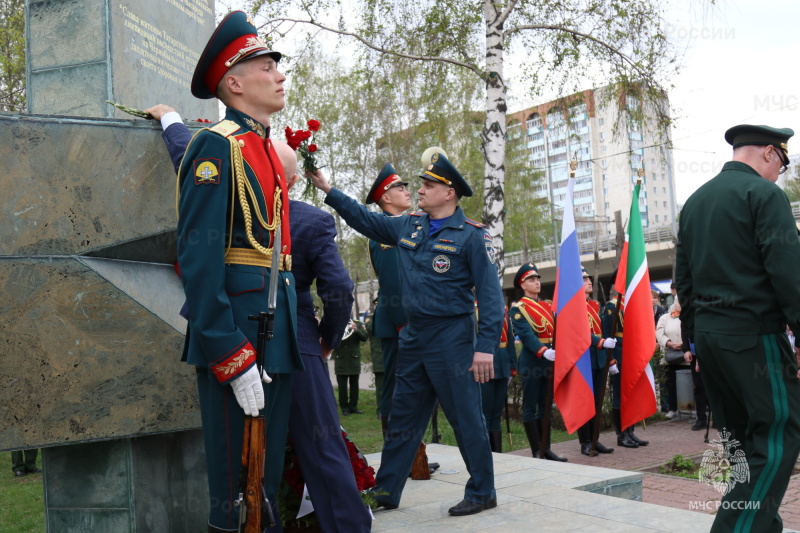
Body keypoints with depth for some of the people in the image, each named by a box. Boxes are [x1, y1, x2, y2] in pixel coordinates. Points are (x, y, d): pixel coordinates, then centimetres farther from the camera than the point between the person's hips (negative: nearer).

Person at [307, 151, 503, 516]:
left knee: (466, 417, 2)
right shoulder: (408, 226, 10)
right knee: (402, 418, 13)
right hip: (413, 336, 7)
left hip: (451, 337, -6)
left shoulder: (471, 236, -8)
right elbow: (365, 219, 22)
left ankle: (482, 493, 17)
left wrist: (485, 347, -19)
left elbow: (490, 294, -12)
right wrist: (328, 190, 19)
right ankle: (385, 493, 23)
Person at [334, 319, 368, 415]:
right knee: (342, 386, 1)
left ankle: (353, 406, 16)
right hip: (340, 360, -1)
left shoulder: (358, 324, 4)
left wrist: (356, 330, -20)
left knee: (354, 384, 7)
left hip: (354, 359, 1)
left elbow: (365, 338, -5)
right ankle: (344, 408, 9)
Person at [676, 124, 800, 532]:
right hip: (753, 333, -8)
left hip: (708, 332, 8)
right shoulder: (764, 193, -7)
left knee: (741, 436, 14)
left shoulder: (695, 200, 16)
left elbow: (683, 277, 16)